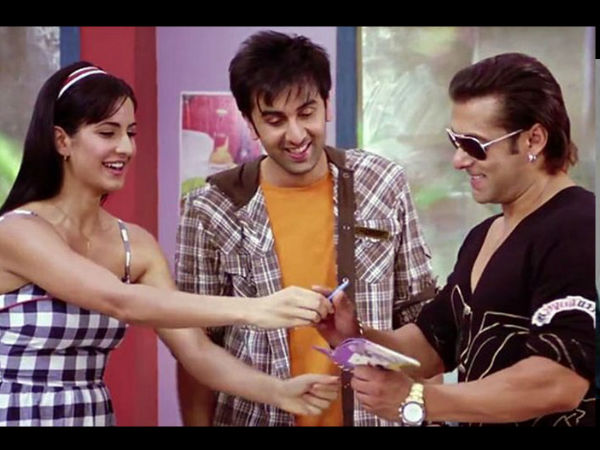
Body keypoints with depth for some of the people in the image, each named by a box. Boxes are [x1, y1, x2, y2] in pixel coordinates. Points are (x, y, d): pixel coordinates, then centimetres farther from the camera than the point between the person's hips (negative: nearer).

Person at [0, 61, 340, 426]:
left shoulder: (137, 245, 2)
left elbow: (196, 351, -5)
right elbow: (121, 302, -29)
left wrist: (278, 391, -22)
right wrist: (252, 310, -36)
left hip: (96, 416, 6)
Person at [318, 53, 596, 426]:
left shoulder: (577, 232, -19)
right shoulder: (482, 236, 10)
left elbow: (560, 382, -27)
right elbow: (434, 343, 13)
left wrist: (417, 400, -25)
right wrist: (358, 339, -6)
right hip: (479, 417, 9)